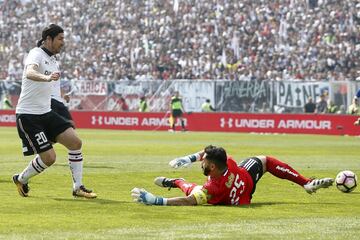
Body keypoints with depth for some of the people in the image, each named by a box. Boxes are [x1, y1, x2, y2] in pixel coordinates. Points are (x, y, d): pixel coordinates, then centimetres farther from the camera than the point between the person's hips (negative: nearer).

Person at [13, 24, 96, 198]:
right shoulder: (36, 54, -15)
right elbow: (30, 73, -39)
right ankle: (21, 179, 14)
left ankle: (78, 187, 2)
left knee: (75, 142, -5)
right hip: (28, 115, -8)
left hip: (46, 112, 8)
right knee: (49, 158, -12)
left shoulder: (53, 61, 13)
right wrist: (46, 78, -56)